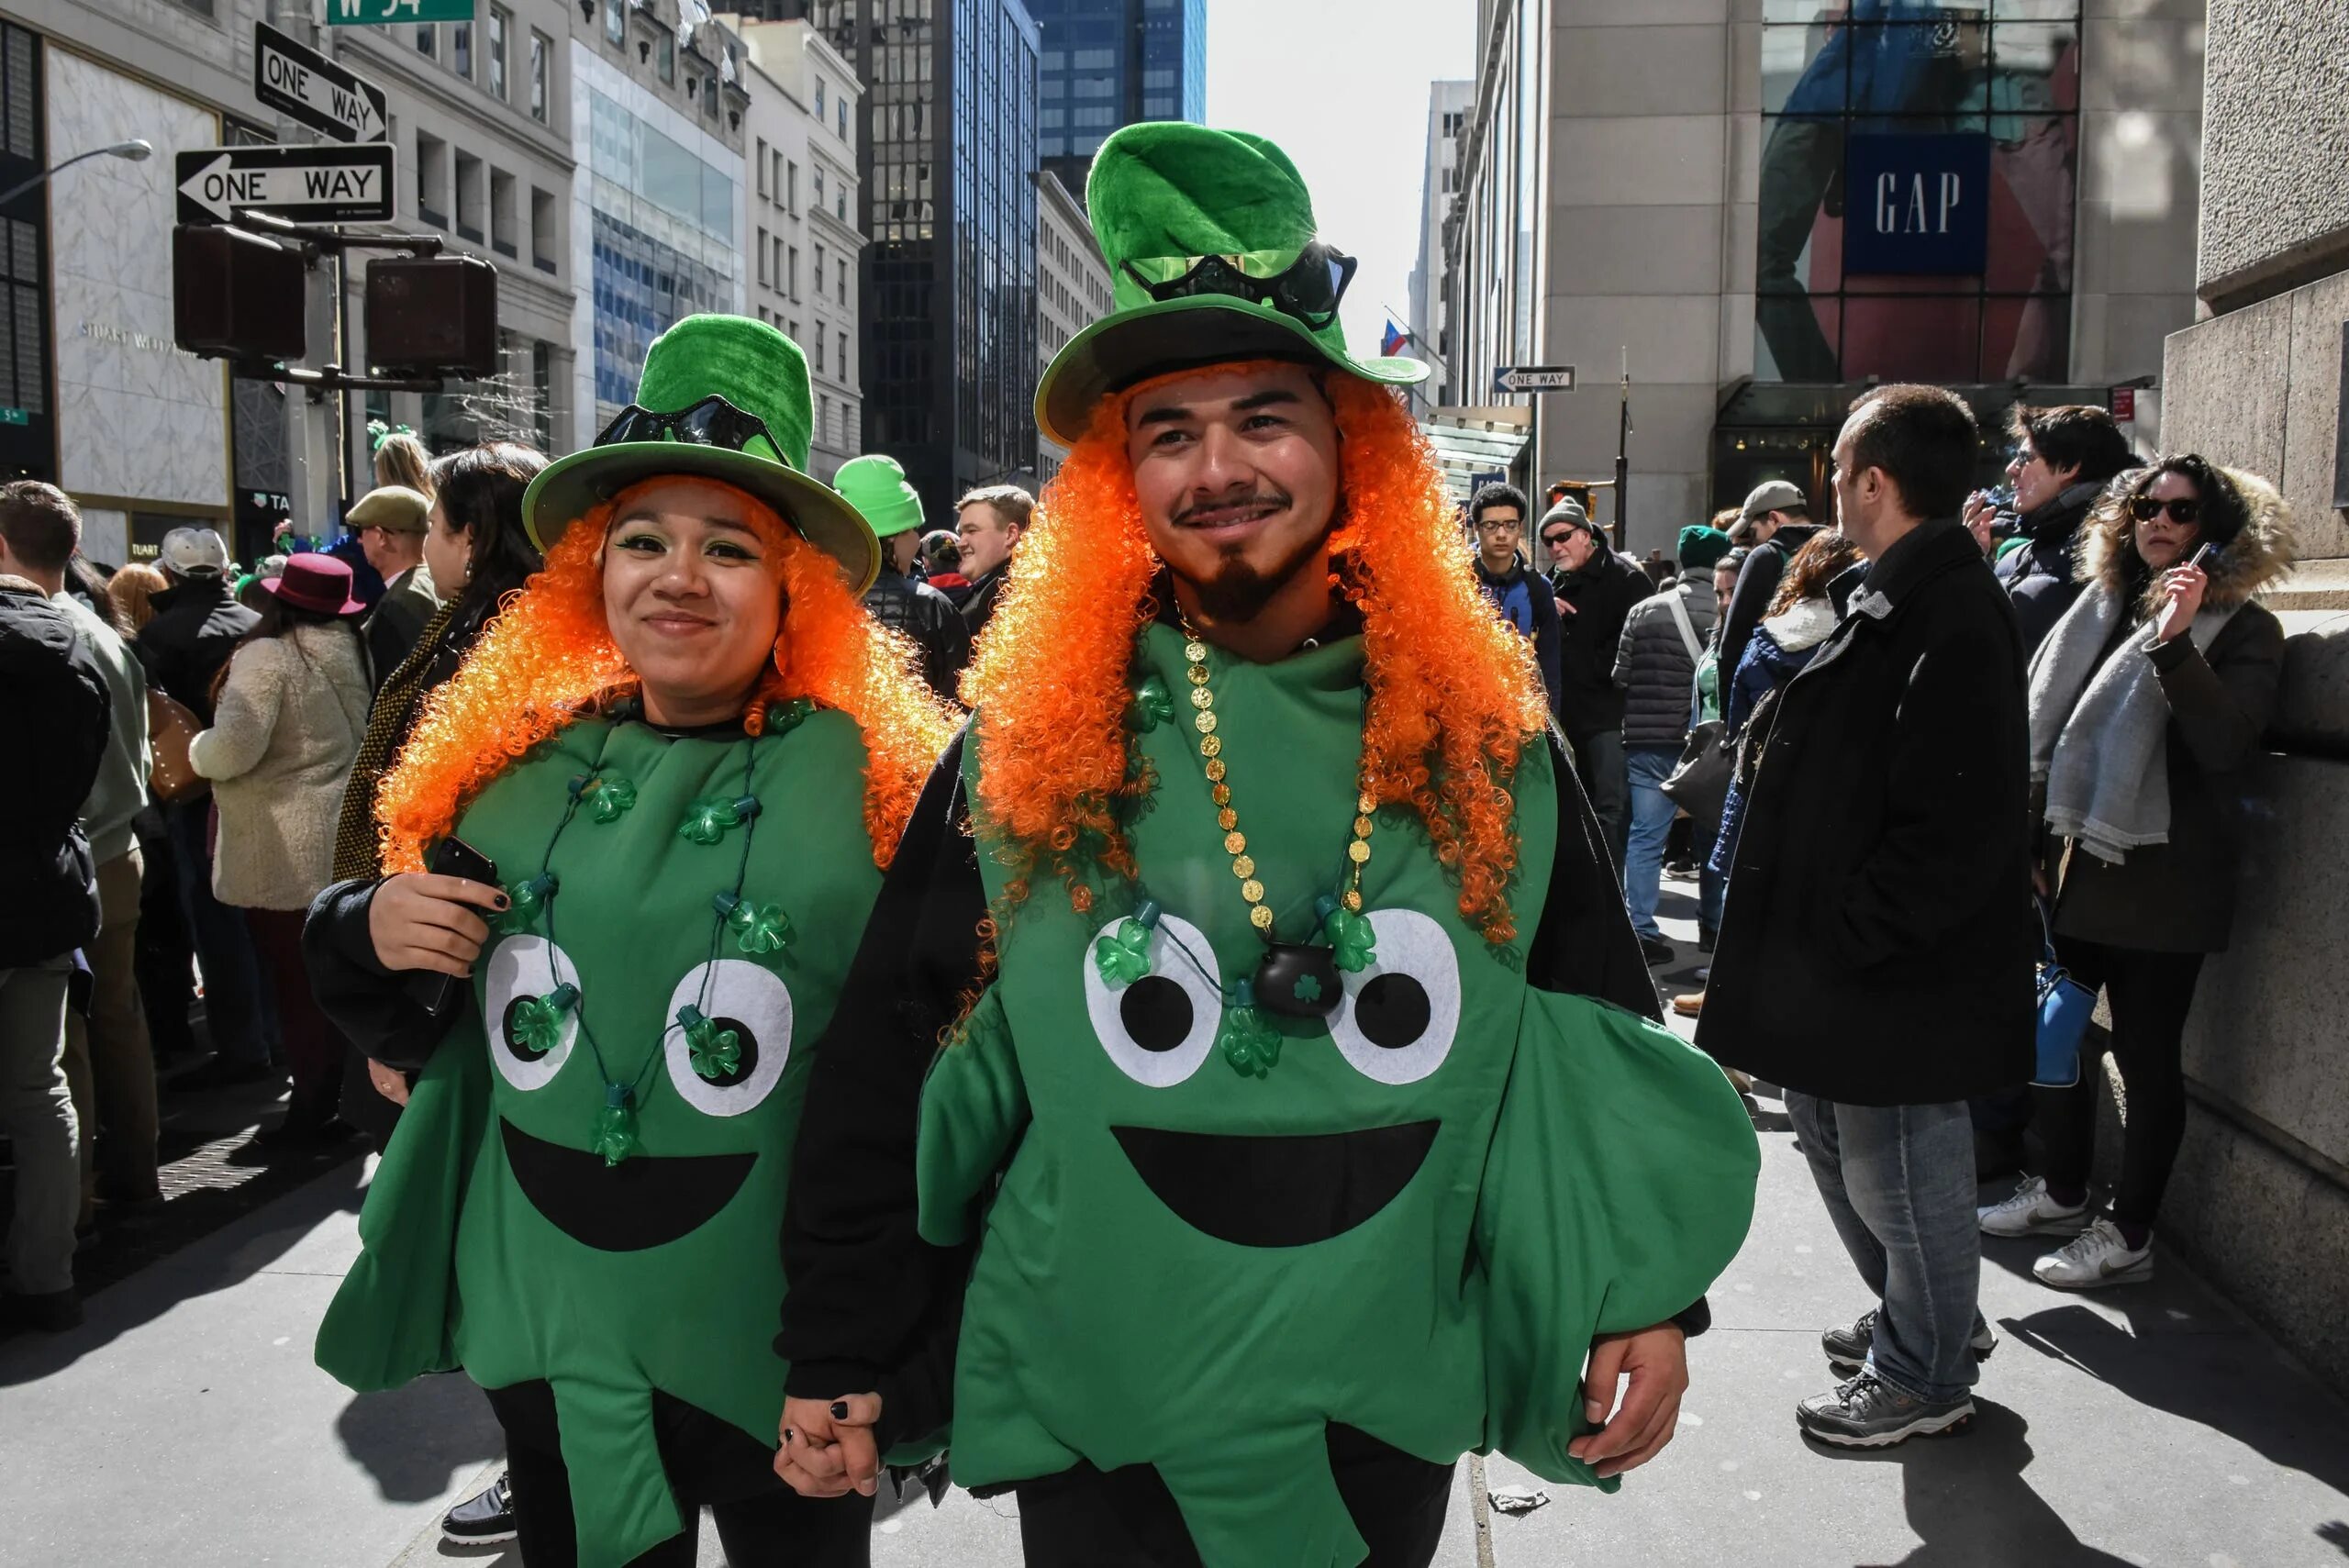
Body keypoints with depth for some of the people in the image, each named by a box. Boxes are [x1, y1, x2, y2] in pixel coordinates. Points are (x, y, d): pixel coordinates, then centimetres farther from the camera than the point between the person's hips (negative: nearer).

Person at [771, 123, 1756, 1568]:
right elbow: (884, 1066, -3)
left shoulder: (1486, 740, -3)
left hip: (1384, 1393, 2)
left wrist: (1649, 1297, 0)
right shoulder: (1027, 747, -7)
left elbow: (1604, 1037, 3)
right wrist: (841, 1355, -2)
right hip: (1092, 1401, -1)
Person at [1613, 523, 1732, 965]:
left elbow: (1620, 676, 4)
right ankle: (1715, 926, 24)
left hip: (1648, 741, 1)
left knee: (1645, 837, 5)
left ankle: (1640, 928, 1)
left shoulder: (1643, 611, 1)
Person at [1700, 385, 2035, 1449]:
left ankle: (1923, 1376, 28)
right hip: (1841, 956, 10)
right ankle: (1920, 1321, 43)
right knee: (1835, 1138, 23)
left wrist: (1849, 935, -22)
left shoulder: (1951, 620, -22)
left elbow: (1960, 824, -27)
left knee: (1900, 1170, 7)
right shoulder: (1892, 599, 10)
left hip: (1903, 970, -10)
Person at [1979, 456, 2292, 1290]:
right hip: (2079, 863, 6)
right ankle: (2063, 1193, 32)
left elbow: (2225, 744, -20)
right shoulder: (2103, 608, 11)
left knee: (2147, 1055, 2)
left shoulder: (2243, 628, -5)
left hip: (2163, 877, -6)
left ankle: (2129, 1235, 15)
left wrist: (2177, 642, -29)